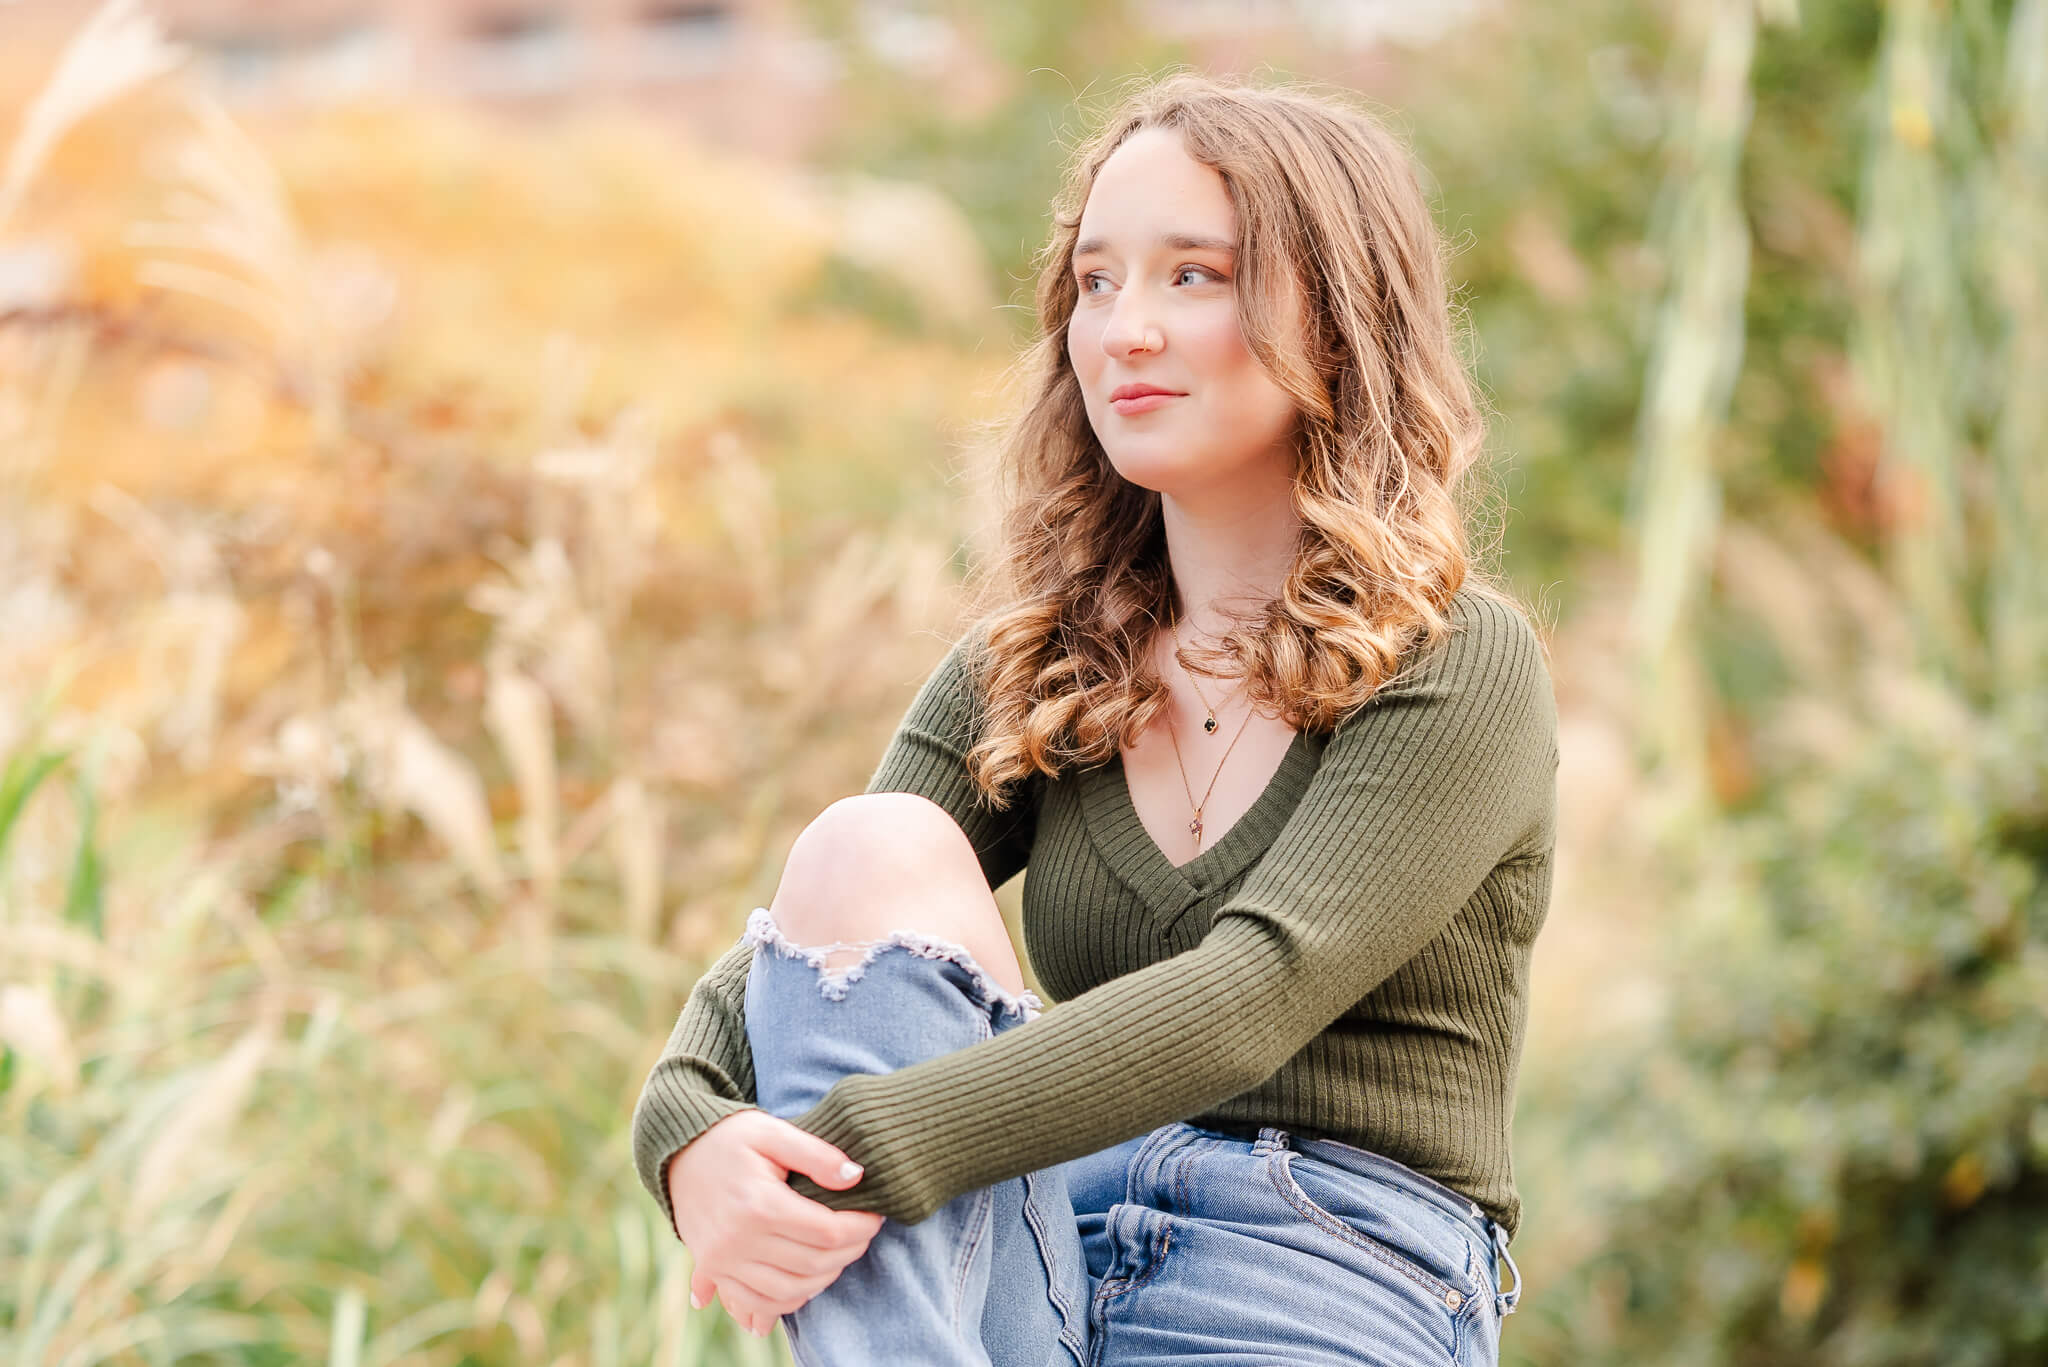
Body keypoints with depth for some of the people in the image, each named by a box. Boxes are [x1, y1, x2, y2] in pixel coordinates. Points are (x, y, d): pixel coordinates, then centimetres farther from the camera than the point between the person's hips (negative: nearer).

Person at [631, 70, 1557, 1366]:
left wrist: (861, 1151, -28)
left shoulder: (1462, 668, -3)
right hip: (1051, 1240, 5)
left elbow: (1252, 994, -18)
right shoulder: (1031, 670, 13)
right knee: (871, 850, -22)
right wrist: (698, 1136, -24)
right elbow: (800, 956, 0)